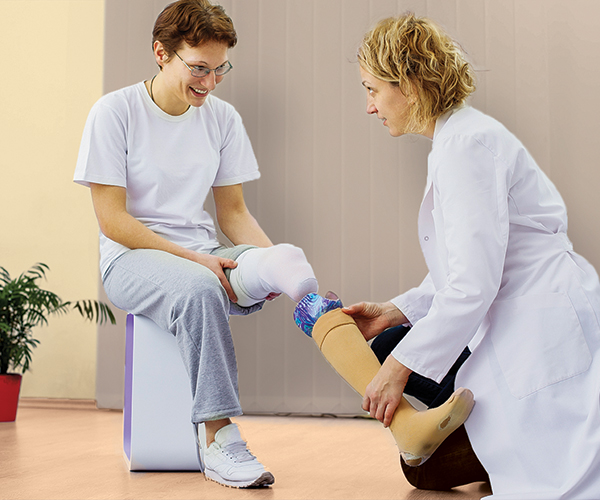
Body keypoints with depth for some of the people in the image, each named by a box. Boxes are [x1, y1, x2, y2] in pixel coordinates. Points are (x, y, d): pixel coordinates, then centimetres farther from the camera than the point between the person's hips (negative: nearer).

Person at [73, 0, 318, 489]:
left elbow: (233, 211, 11)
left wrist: (274, 259, -11)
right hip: (132, 258, -4)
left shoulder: (223, 118, 9)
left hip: (203, 255, 5)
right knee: (199, 289, -38)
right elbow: (112, 220, -9)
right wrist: (191, 259, -20)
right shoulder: (115, 112, -5)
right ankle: (218, 436, -33)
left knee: (286, 257, -29)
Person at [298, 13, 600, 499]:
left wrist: (401, 367, -16)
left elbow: (473, 283, -23)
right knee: (391, 345, 12)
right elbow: (464, 272, 16)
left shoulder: (469, 143, -19)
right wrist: (396, 310, 9)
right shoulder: (453, 140, 13)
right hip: (511, 327, 10)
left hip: (548, 334, -10)